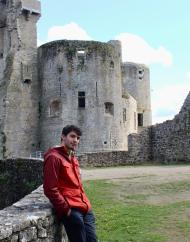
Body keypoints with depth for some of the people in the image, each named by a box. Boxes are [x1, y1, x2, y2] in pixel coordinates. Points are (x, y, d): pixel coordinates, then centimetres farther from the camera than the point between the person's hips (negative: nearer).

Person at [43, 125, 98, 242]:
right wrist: (66, 209, -14)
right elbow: (50, 189, -16)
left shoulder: (73, 158, 18)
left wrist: (86, 204, 14)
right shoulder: (54, 157, -11)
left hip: (85, 208, 8)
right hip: (72, 211, -8)